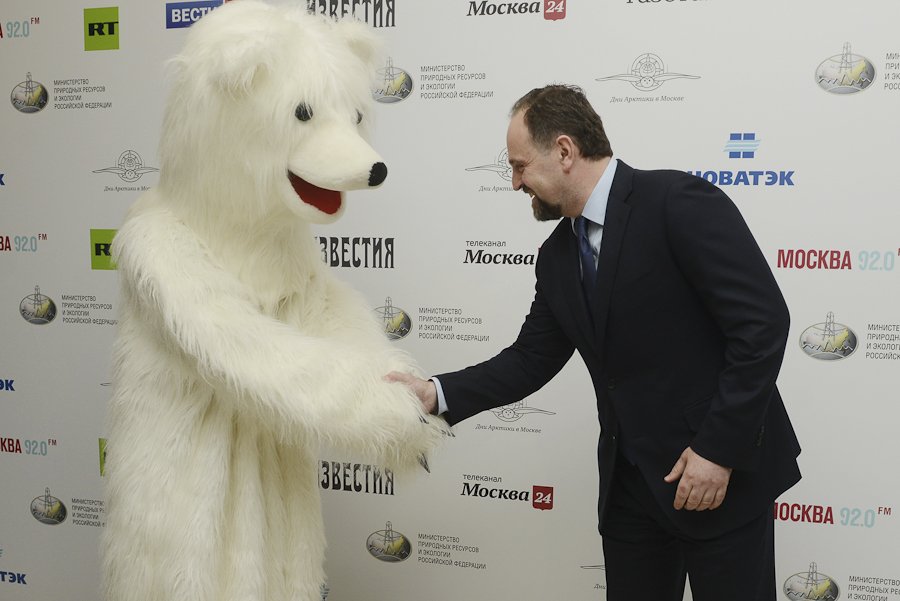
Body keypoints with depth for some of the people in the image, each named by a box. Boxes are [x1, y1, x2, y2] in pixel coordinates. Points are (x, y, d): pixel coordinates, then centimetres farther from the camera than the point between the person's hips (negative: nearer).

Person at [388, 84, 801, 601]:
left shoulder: (679, 202, -16)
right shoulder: (557, 256, 7)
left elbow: (763, 322, -19)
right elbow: (532, 360, 12)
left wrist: (718, 449, -20)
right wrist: (436, 393, 1)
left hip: (724, 470, -7)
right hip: (630, 481, 7)